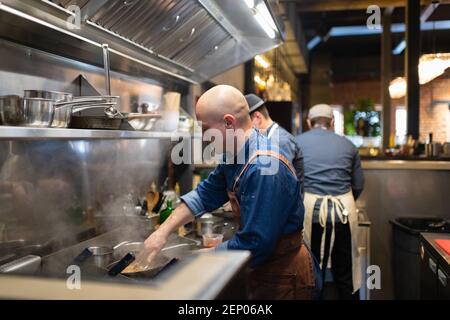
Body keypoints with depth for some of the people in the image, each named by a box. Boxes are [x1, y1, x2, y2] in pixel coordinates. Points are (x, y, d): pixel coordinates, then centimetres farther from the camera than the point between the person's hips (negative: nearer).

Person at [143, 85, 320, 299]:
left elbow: (254, 244, -31)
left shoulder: (264, 168, -32)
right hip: (263, 268, 8)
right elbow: (206, 194, 8)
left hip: (284, 276, -8)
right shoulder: (235, 155, -1)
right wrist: (163, 232, 0)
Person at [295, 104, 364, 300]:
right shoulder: (348, 145, 12)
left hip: (309, 209, -1)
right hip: (343, 210, 2)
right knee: (345, 273, 13)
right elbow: (358, 185, 14)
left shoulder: (296, 142, 7)